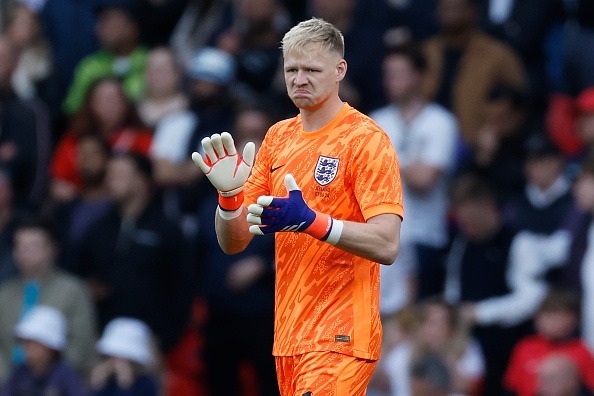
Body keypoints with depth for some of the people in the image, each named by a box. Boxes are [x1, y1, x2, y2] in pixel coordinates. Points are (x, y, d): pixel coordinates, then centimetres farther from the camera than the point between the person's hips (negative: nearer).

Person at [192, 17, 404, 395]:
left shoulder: (367, 139, -8)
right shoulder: (278, 137, 12)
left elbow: (386, 245, -18)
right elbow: (233, 243, 11)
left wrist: (311, 221, -30)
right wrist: (229, 195, -10)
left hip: (338, 339, -6)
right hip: (288, 336, 6)